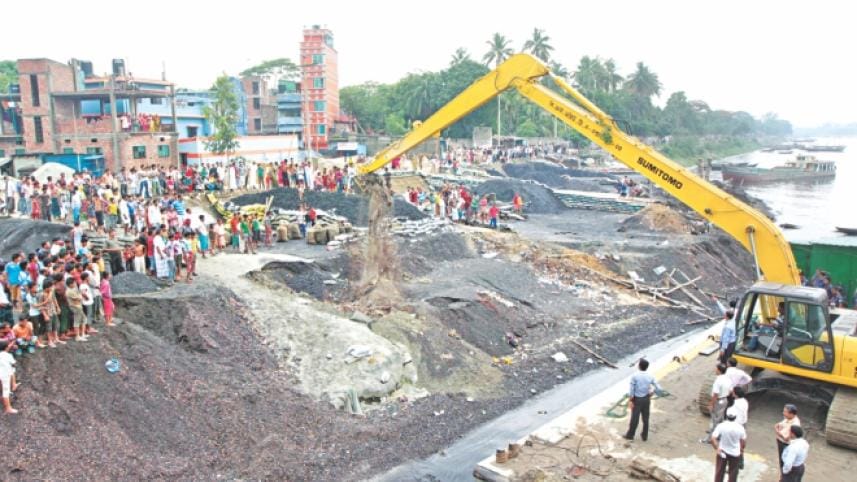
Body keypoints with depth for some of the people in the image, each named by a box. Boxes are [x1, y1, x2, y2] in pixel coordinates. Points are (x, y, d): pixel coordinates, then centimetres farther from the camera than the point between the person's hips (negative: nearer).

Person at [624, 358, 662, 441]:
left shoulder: (635, 376, -19)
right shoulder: (650, 376, -8)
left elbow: (631, 390, -16)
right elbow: (658, 388, -4)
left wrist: (630, 400, -8)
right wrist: (650, 394, 11)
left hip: (637, 399, -3)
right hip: (646, 399, 3)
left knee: (635, 418, 9)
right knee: (645, 418, 16)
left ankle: (630, 435, 24)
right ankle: (644, 436, 29)